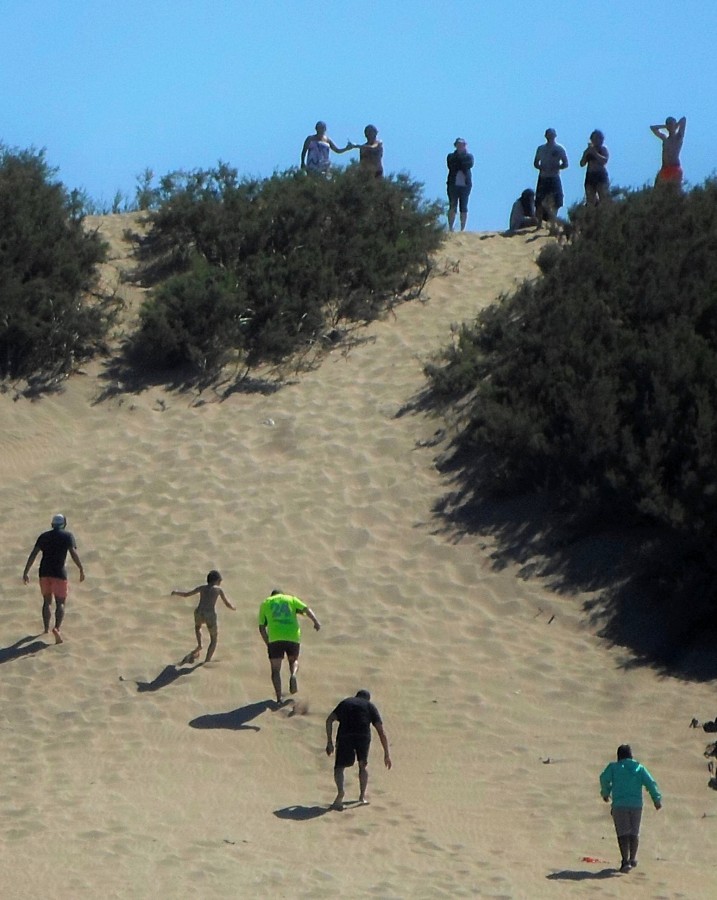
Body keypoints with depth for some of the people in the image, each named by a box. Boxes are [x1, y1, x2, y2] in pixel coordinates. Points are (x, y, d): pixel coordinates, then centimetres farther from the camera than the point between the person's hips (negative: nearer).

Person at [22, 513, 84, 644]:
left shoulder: (44, 536, 10)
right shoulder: (68, 536, 1)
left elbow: (33, 554, 1)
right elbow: (73, 553, -12)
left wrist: (26, 572, 1)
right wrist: (81, 570, -5)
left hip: (44, 572, 3)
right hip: (59, 573, -3)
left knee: (47, 601, 20)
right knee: (60, 603, 0)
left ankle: (46, 628, 21)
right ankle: (57, 628, -22)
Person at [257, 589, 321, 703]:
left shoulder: (265, 603, 20)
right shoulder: (291, 599, 21)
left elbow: (262, 628, 16)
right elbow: (306, 609, 3)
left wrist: (268, 644, 23)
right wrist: (315, 621, -5)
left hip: (275, 638, -1)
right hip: (293, 637, 1)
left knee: (276, 669, 7)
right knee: (293, 661, 25)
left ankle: (279, 699, -4)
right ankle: (293, 676, -8)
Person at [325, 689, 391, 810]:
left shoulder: (345, 703, 29)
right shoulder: (370, 706, 24)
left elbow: (329, 720, 14)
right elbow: (381, 732, 17)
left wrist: (329, 742, 14)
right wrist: (387, 754, 19)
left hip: (345, 736, -1)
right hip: (363, 736, 1)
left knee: (339, 767, 7)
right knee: (363, 765, 25)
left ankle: (340, 793, -18)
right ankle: (363, 795, 26)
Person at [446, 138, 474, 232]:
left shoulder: (469, 156, 10)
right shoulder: (451, 156, 11)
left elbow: (470, 164, -9)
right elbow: (450, 165, -7)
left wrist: (457, 164, -6)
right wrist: (462, 164, -7)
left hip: (465, 185, 0)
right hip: (453, 184, 0)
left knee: (463, 208, -2)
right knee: (452, 207, -6)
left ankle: (463, 228, -2)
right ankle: (450, 228, -7)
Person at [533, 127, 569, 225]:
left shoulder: (559, 148, 3)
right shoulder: (541, 148, 12)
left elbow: (565, 164, 0)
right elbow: (536, 163, 15)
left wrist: (555, 168, -17)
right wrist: (541, 168, -7)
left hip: (554, 179, -2)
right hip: (543, 178, 2)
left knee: (554, 203, -8)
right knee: (540, 203, -3)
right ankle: (539, 224, 0)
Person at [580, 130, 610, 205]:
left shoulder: (603, 149, 4)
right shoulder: (588, 150, 13)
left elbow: (605, 160, -14)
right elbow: (582, 163, 6)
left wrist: (594, 153, -17)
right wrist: (586, 153, -9)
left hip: (601, 176, -4)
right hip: (590, 176, 4)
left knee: (604, 200, -12)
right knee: (590, 201, -3)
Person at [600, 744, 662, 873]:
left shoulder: (613, 767, 3)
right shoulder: (640, 768, 9)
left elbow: (604, 779, -10)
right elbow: (651, 783, 1)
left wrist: (605, 793, 6)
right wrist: (657, 799, 3)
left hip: (619, 805, -2)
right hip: (636, 804, 2)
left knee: (623, 833, -4)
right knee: (634, 832, 16)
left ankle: (625, 861, -16)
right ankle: (633, 859, 25)